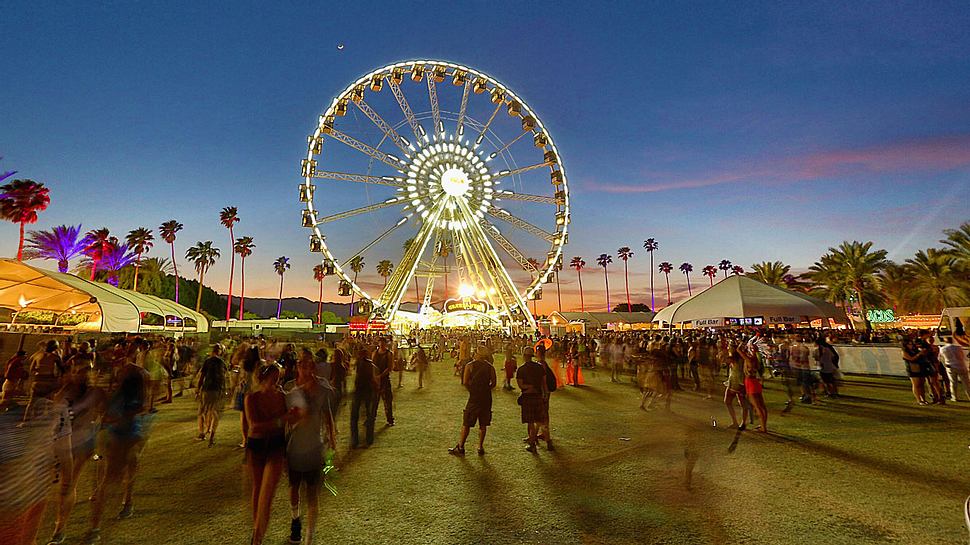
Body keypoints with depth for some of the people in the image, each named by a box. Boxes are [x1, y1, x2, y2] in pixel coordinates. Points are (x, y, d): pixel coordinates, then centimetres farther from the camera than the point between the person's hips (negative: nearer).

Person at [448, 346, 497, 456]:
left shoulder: (470, 365, -3)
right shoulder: (490, 367, 4)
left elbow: (465, 382, -9)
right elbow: (493, 383, -2)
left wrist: (472, 391, 5)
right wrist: (485, 389, 11)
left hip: (474, 397, -2)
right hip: (486, 398, 3)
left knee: (466, 423, 5)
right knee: (483, 424, 11)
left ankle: (460, 447, 7)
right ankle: (480, 447, 14)